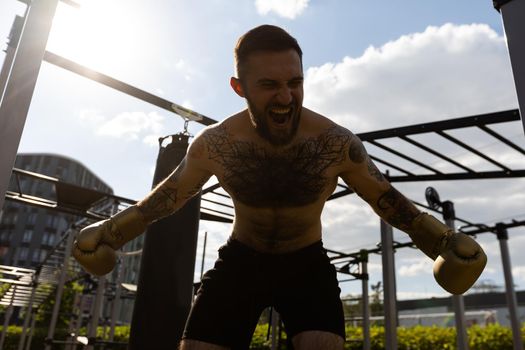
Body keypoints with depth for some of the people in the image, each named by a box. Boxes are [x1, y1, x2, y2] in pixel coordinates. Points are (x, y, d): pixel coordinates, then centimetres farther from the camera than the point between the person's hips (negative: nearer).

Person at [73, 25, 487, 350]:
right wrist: (110, 232, 5)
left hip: (307, 264, -1)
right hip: (241, 260, 1)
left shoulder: (337, 143, -22)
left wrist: (444, 242, -17)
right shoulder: (213, 144, -18)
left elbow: (387, 198, -6)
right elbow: (171, 193, 1)